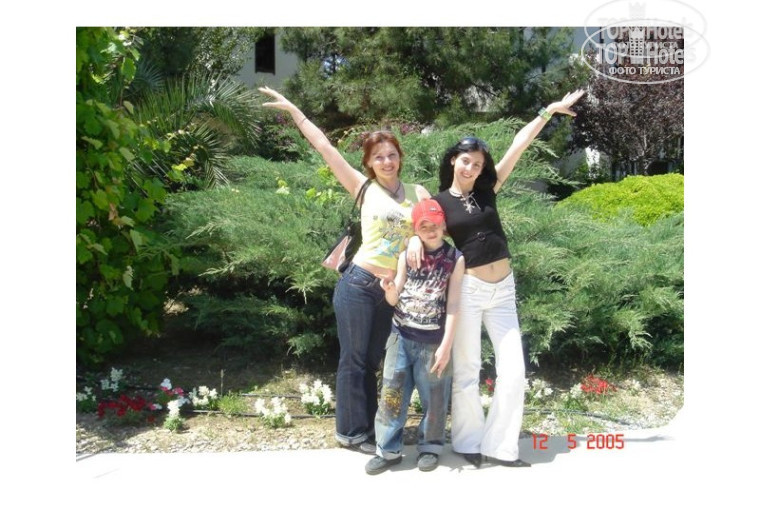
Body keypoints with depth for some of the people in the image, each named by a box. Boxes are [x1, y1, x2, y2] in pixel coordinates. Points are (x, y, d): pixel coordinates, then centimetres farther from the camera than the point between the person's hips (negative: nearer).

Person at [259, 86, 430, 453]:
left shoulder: (417, 193, 9)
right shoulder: (362, 187, 0)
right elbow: (323, 146, -1)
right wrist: (292, 109, -1)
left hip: (392, 289, 3)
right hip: (359, 284, -3)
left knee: (372, 360, 15)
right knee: (354, 359, 4)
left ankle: (366, 428, 28)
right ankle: (351, 432, 18)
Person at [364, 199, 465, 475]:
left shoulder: (455, 258, -5)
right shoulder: (407, 255, 3)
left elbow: (453, 305, -7)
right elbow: (394, 300, 6)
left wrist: (446, 346, -12)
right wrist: (389, 289, -18)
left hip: (432, 342, -2)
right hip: (400, 336, 3)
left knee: (433, 398, 9)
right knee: (391, 394, 4)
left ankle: (430, 446, 28)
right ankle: (388, 450, 18)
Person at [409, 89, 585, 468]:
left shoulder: (487, 190, 7)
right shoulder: (439, 201, -1)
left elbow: (518, 146, 6)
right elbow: (421, 229, -6)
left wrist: (550, 111, 8)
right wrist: (414, 239, -30)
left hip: (503, 289, 4)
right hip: (468, 289, -4)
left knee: (513, 370, 2)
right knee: (467, 371, 5)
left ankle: (498, 447, 15)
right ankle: (468, 442, 24)